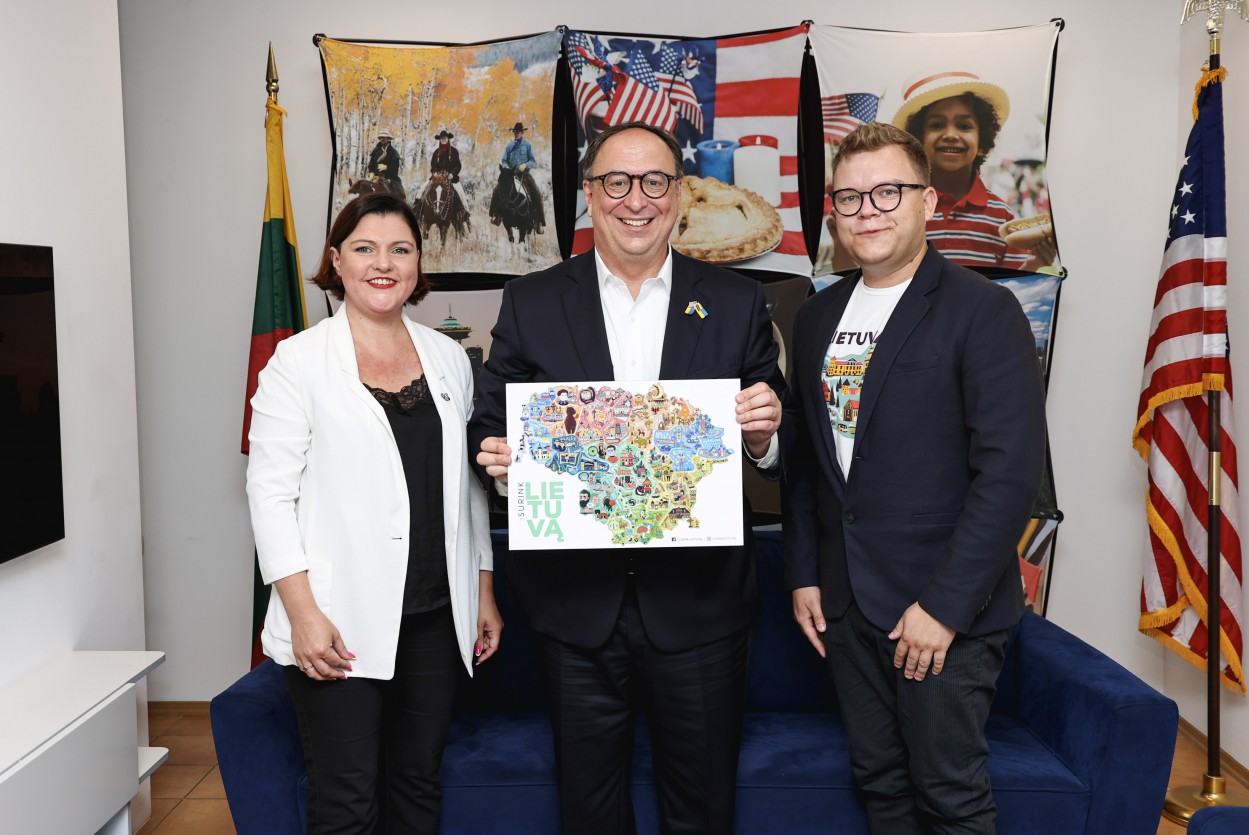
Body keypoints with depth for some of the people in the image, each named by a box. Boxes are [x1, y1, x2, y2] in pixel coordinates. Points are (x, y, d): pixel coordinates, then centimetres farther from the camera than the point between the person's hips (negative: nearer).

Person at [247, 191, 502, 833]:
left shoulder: (448, 358, 10)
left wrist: (485, 593, 13)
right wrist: (303, 612, -14)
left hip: (435, 615, 4)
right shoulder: (298, 361, -3)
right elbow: (270, 492, -6)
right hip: (340, 623, -4)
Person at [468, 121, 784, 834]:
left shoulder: (737, 303, 1)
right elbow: (491, 424, 5)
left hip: (699, 598, 0)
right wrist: (497, 456, -16)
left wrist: (766, 433, -18)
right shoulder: (531, 302, 1)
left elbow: (777, 446, 4)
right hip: (577, 599, 1)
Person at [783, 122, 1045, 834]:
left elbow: (1011, 467, -16)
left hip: (947, 609, -5)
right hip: (846, 603, 5)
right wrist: (804, 573, 8)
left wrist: (945, 605, -18)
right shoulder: (818, 316, 9)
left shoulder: (983, 311, -10)